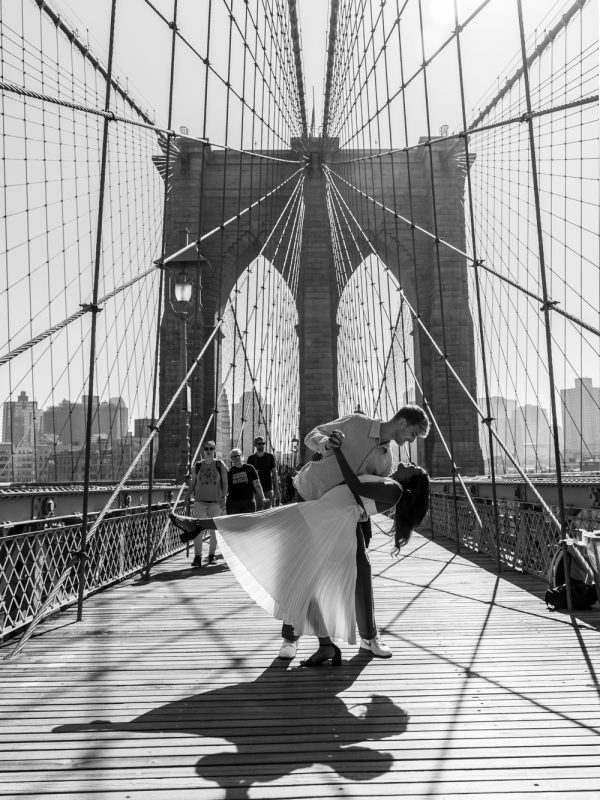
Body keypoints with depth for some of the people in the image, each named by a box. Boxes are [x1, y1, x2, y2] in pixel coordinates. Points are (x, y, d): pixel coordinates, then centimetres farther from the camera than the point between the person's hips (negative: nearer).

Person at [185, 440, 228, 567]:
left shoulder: (220, 464, 3)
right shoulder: (198, 465, 8)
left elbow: (225, 483, 3)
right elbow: (192, 483, 14)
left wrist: (223, 497, -8)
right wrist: (188, 496, 4)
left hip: (215, 502, -1)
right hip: (200, 501, 1)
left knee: (214, 530, 5)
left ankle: (212, 555, 19)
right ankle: (197, 557, -8)